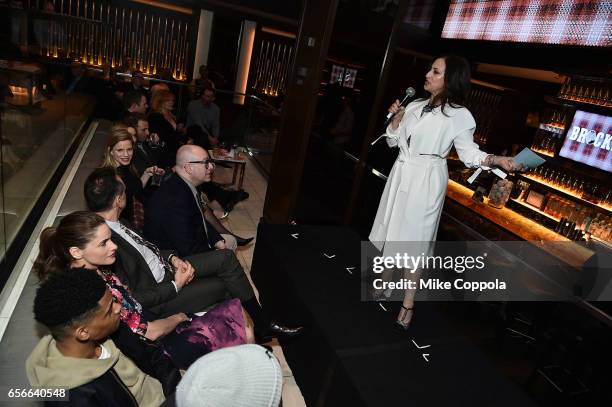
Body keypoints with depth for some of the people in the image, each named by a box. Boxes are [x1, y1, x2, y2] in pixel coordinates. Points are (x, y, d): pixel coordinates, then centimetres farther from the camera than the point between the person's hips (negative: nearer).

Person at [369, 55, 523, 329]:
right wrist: (396, 118, -3)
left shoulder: (459, 116, -7)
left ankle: (408, 303, 12)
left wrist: (497, 160, -20)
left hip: (427, 182, -5)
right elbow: (393, 141, 13)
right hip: (401, 174, 6)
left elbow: (469, 152, -4)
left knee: (414, 239, -1)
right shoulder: (414, 106, 8)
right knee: (393, 231, 15)